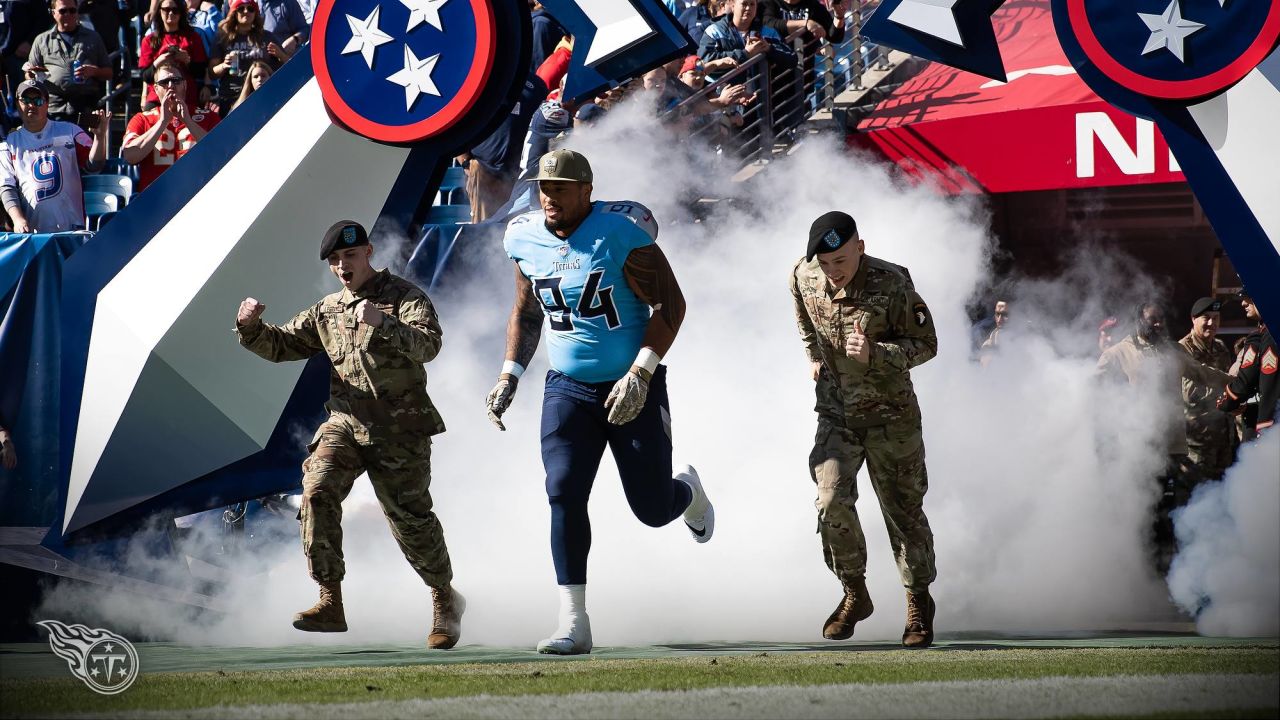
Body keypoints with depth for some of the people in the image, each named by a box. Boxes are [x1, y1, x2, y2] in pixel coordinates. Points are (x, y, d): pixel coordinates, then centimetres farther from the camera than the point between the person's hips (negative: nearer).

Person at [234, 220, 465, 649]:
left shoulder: (404, 297, -1)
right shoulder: (327, 312, 17)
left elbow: (428, 346, -18)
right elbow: (280, 345, 18)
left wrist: (381, 323, -33)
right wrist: (250, 327, -3)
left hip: (399, 430, -4)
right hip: (345, 423, 4)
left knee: (410, 519, -1)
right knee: (318, 492, -20)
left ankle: (445, 601, 24)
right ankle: (330, 604, -20)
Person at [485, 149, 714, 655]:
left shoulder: (620, 232, -17)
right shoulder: (526, 240, 0)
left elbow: (670, 304, -14)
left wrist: (640, 374, -21)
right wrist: (509, 376, 5)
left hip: (633, 387, -4)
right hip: (568, 387, 4)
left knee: (653, 510, 3)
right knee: (563, 494, -15)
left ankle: (688, 491, 43)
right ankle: (574, 623, -12)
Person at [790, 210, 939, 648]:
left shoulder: (891, 285, -19)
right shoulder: (804, 277, -6)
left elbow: (925, 344, -12)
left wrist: (874, 353, -27)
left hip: (890, 415, -3)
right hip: (835, 414, 3)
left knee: (903, 510, 3)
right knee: (832, 500, -15)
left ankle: (918, 603, 21)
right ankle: (854, 594, 5)